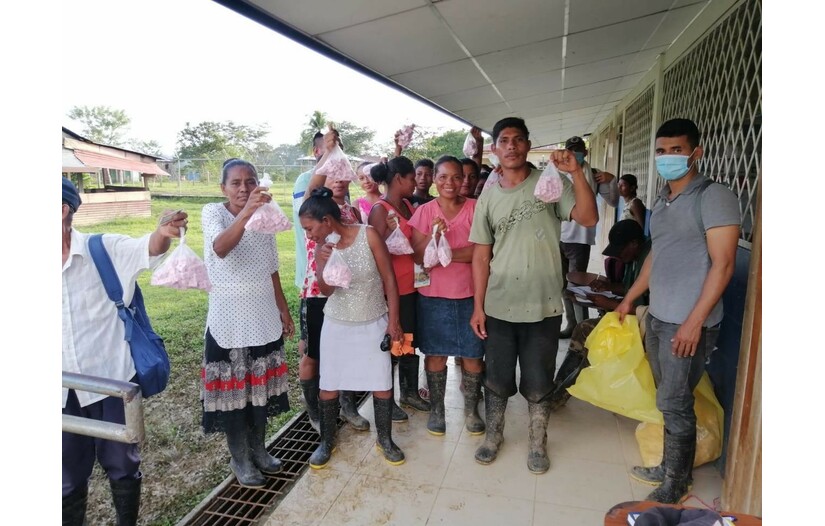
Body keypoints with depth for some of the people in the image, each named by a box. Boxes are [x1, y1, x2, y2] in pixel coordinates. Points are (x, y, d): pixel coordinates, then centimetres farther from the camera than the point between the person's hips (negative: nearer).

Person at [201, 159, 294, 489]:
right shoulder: (213, 213, -11)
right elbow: (220, 248, -34)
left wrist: (284, 310, 10)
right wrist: (245, 213, -49)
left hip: (264, 317, 5)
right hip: (229, 319, -4)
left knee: (261, 385, 15)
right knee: (234, 388, 7)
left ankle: (258, 449, 34)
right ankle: (239, 458, 26)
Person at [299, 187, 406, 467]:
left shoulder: (368, 235, -17)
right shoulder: (321, 247, -6)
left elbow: (388, 279, -11)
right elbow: (326, 290, -7)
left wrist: (393, 320, -10)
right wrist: (322, 265, -27)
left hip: (373, 324, -2)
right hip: (336, 325, 3)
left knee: (382, 385, 5)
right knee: (328, 386, 8)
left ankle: (385, 439, 28)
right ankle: (327, 441, 30)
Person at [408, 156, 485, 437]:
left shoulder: (475, 208, -3)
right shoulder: (424, 212, 0)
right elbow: (418, 257, -4)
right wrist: (433, 237, -23)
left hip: (470, 295, 0)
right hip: (433, 296, 1)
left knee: (473, 355, 8)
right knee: (435, 353, 10)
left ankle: (471, 409, 29)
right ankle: (436, 409, 28)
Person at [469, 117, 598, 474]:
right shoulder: (488, 197, 3)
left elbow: (588, 218, -16)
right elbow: (481, 256, 3)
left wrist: (576, 172, -25)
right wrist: (478, 307, 0)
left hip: (543, 306, -1)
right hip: (498, 307, 2)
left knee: (538, 384, 13)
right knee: (497, 380, 15)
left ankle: (538, 444, 35)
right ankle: (493, 435, 38)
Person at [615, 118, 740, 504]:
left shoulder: (714, 197, -11)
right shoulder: (662, 201, 13)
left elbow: (722, 264, -16)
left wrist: (695, 321, -20)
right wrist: (629, 298, 23)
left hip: (688, 323, -7)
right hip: (657, 318, 7)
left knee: (675, 404, 3)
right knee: (669, 400, 16)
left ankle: (675, 484, 20)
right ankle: (671, 468, 32)